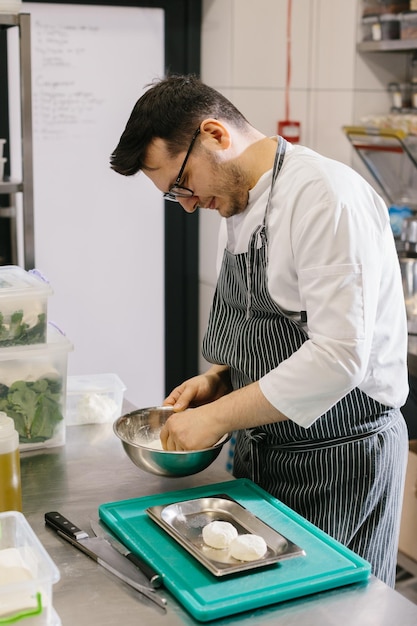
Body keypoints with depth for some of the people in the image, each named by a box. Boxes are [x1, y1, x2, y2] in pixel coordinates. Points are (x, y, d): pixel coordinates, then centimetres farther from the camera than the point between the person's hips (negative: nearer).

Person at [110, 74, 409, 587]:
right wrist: (217, 379, 1)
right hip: (260, 453, 8)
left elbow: (338, 357, -27)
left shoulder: (327, 197, -21)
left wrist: (217, 417, -22)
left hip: (340, 457, -8)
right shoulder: (237, 203, 8)